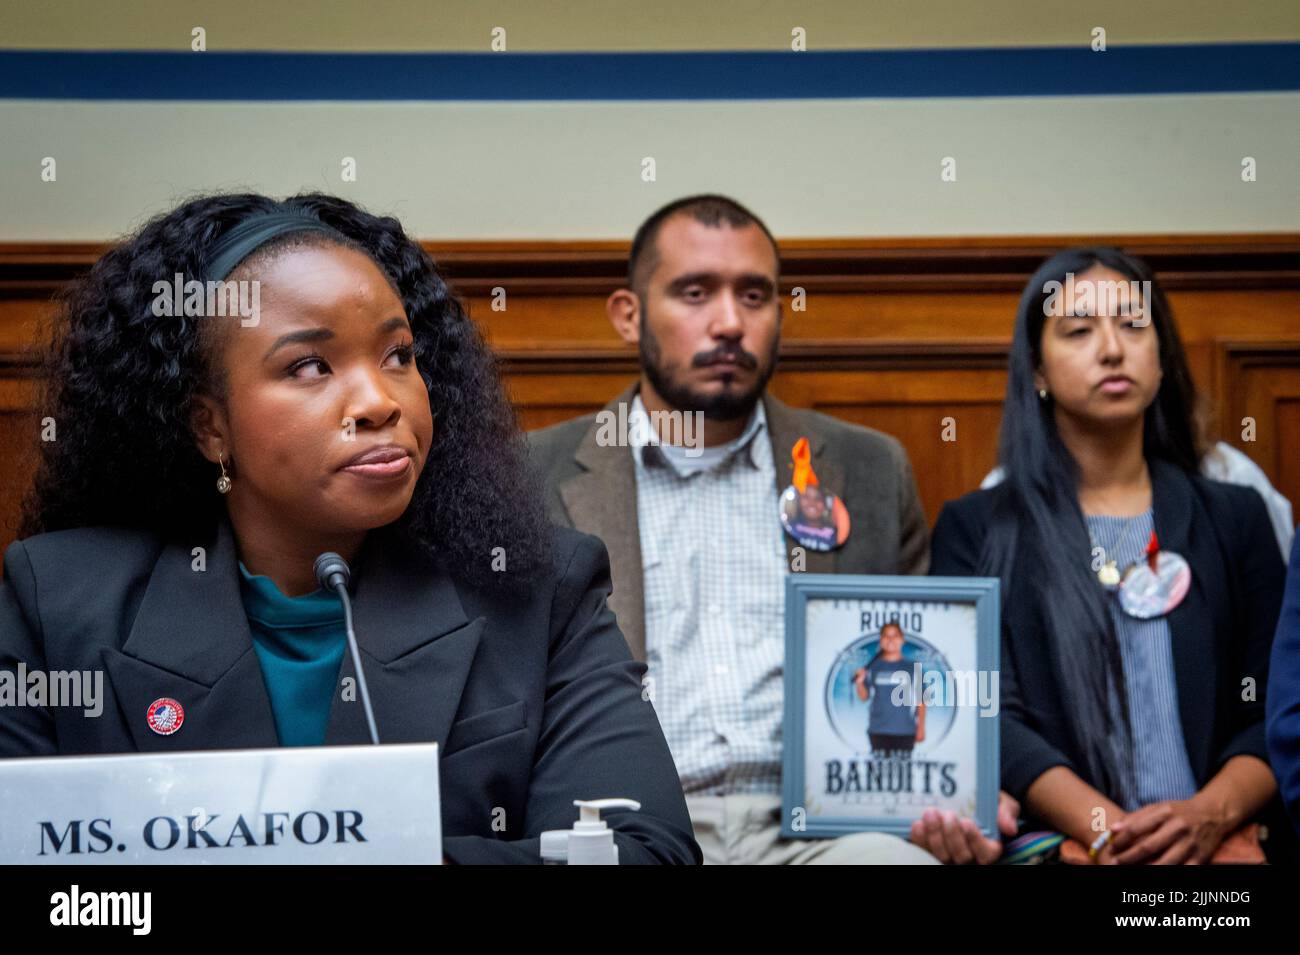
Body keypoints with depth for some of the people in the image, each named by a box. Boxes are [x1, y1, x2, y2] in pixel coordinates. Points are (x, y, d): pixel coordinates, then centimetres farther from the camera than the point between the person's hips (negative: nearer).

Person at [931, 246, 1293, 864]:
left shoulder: (1234, 517, 16)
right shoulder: (976, 528, 10)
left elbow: (1273, 709, 8)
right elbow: (985, 714, -2)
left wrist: (1209, 816, -14)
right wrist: (1106, 831, -19)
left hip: (1220, 842, 2)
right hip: (1054, 841, -1)